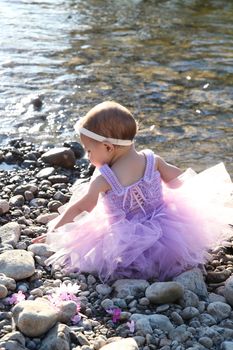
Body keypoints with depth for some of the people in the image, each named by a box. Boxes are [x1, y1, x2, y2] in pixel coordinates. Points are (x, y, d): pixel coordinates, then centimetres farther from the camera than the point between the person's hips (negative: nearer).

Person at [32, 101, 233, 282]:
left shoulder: (104, 180, -18)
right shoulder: (153, 160, -9)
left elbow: (77, 209, -7)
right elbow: (180, 183, 5)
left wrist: (53, 231, 7)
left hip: (126, 242, -4)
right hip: (163, 228, 4)